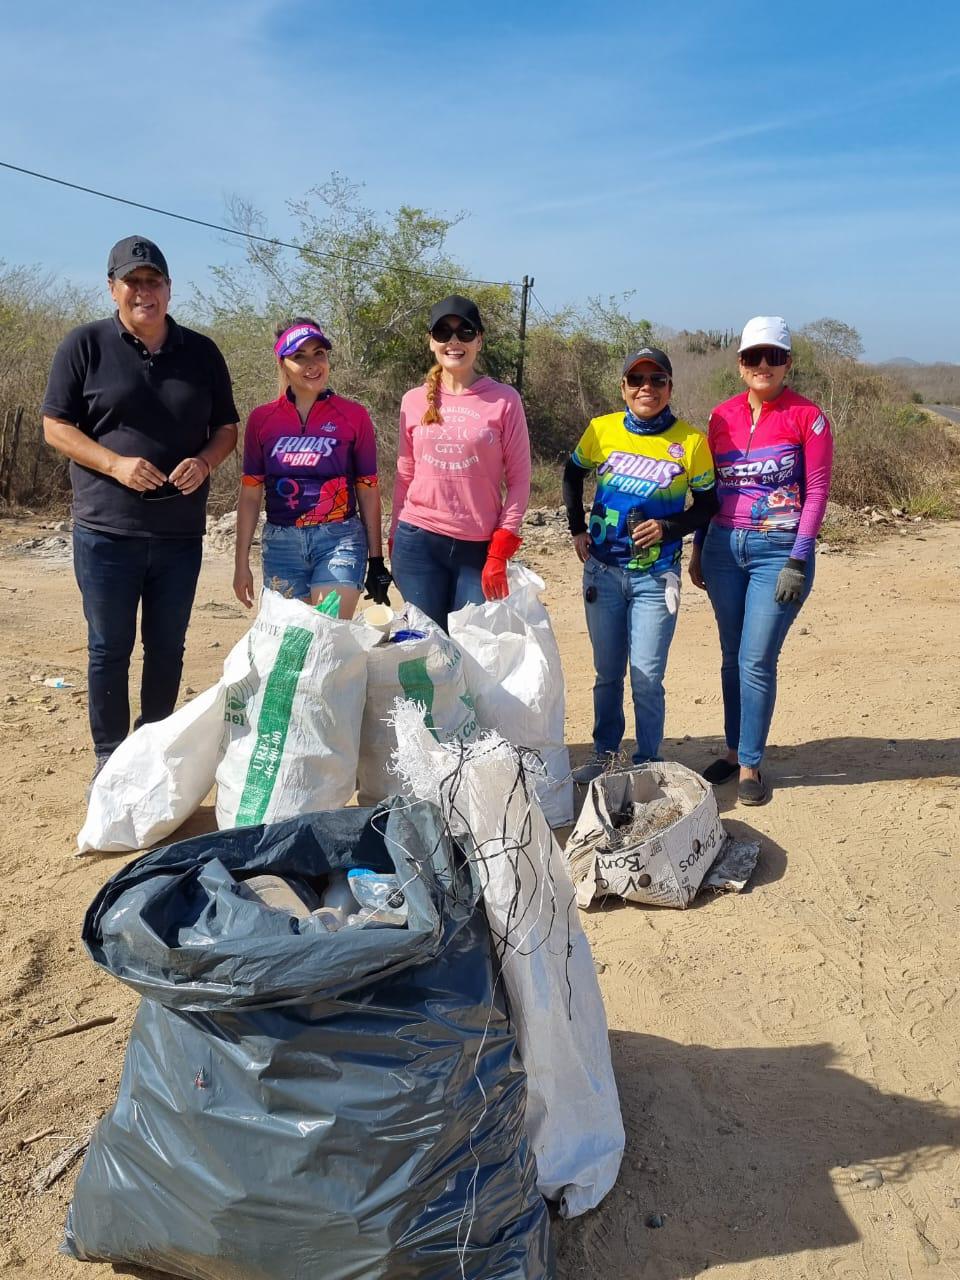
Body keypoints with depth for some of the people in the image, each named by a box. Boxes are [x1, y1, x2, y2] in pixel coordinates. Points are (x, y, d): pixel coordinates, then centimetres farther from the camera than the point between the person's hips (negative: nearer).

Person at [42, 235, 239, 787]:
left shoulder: (202, 352, 6)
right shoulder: (85, 345, -2)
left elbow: (227, 428, 11)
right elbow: (55, 426, -2)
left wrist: (205, 462, -11)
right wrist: (115, 463, -18)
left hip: (181, 533, 3)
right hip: (107, 532, -2)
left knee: (168, 648, 12)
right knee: (109, 649, 5)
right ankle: (110, 759, 18)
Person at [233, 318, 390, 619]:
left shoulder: (353, 416, 0)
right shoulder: (262, 419, 5)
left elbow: (368, 491, 3)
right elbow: (250, 493, 8)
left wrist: (376, 560, 3)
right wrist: (242, 563, 6)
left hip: (340, 540, -2)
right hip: (281, 544, 2)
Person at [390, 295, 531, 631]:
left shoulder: (504, 400, -1)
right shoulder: (414, 401, 6)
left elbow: (519, 480, -2)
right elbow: (404, 476, 12)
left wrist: (500, 551, -7)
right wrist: (395, 542, 10)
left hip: (479, 547, -2)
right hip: (418, 543, 2)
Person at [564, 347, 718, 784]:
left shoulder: (691, 441, -7)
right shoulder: (602, 430, -2)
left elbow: (707, 505, 1)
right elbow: (572, 476, 15)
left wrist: (667, 528, -14)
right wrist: (578, 529, 7)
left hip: (655, 576, -2)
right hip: (602, 570, 3)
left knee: (646, 675, -3)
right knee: (607, 672, 14)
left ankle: (647, 763, 15)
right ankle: (604, 753, 31)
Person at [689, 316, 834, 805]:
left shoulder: (806, 416, -5)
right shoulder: (723, 416, 7)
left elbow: (816, 491, -7)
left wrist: (797, 562, -13)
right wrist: (698, 550, 13)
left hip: (778, 550, -4)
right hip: (724, 547, 4)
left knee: (757, 661, -5)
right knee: (732, 656, 12)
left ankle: (750, 765, 8)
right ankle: (734, 750, 26)